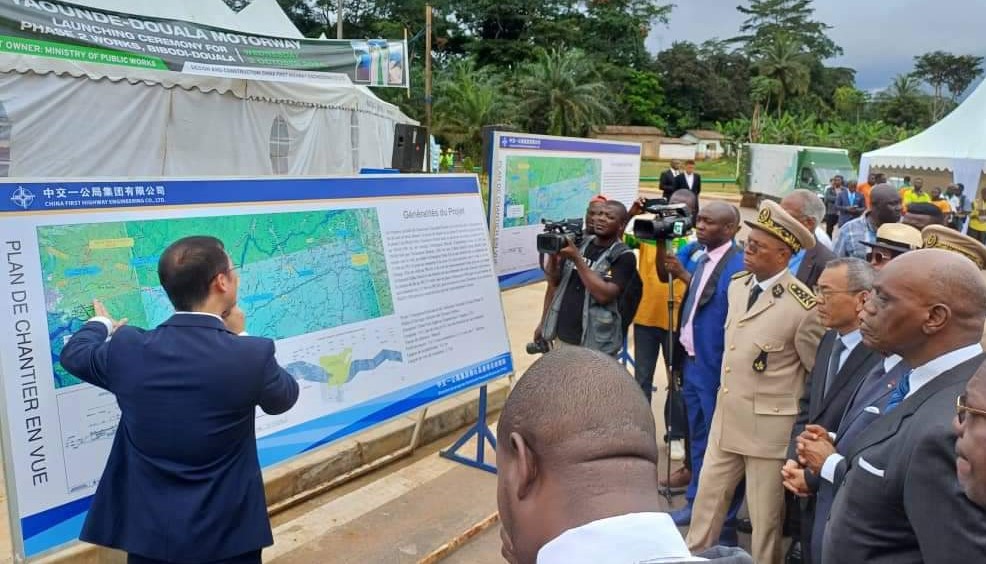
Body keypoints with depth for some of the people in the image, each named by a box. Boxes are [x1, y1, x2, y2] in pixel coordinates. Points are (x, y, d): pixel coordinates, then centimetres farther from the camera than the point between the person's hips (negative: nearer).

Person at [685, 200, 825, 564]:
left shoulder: (803, 306, -20)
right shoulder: (737, 284, 2)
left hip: (770, 426, -7)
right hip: (726, 417, 7)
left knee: (764, 514, 11)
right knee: (708, 496, 19)